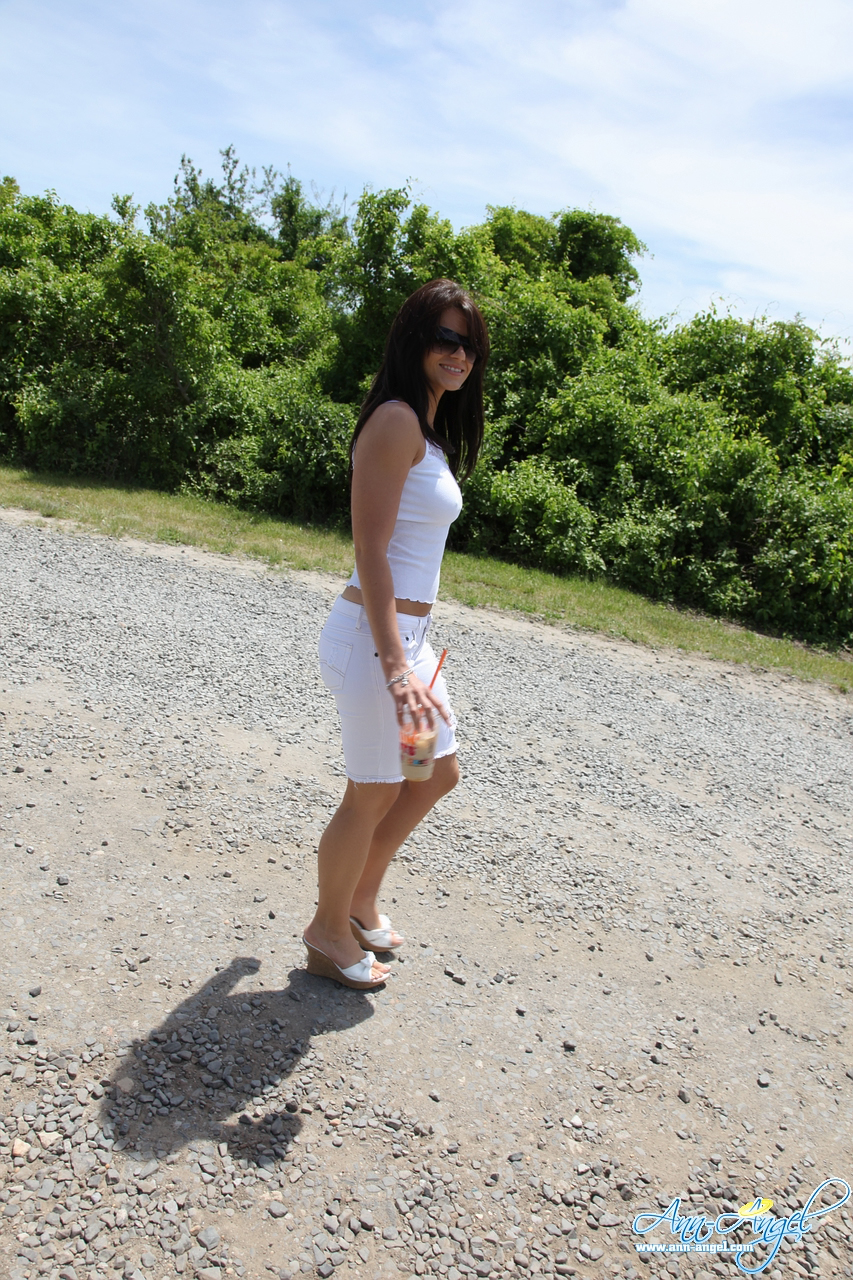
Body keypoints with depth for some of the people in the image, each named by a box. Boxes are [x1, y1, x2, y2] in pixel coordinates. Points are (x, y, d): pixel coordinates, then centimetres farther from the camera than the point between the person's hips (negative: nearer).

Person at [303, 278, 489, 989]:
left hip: (406, 633, 10)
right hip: (374, 638, -10)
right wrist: (396, 666, -26)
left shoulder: (430, 425, 15)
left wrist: (411, 650, 17)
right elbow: (370, 552, -22)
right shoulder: (397, 418, -15)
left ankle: (360, 901, 39)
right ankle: (329, 935, 29)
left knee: (438, 773, 22)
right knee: (373, 795, 6)